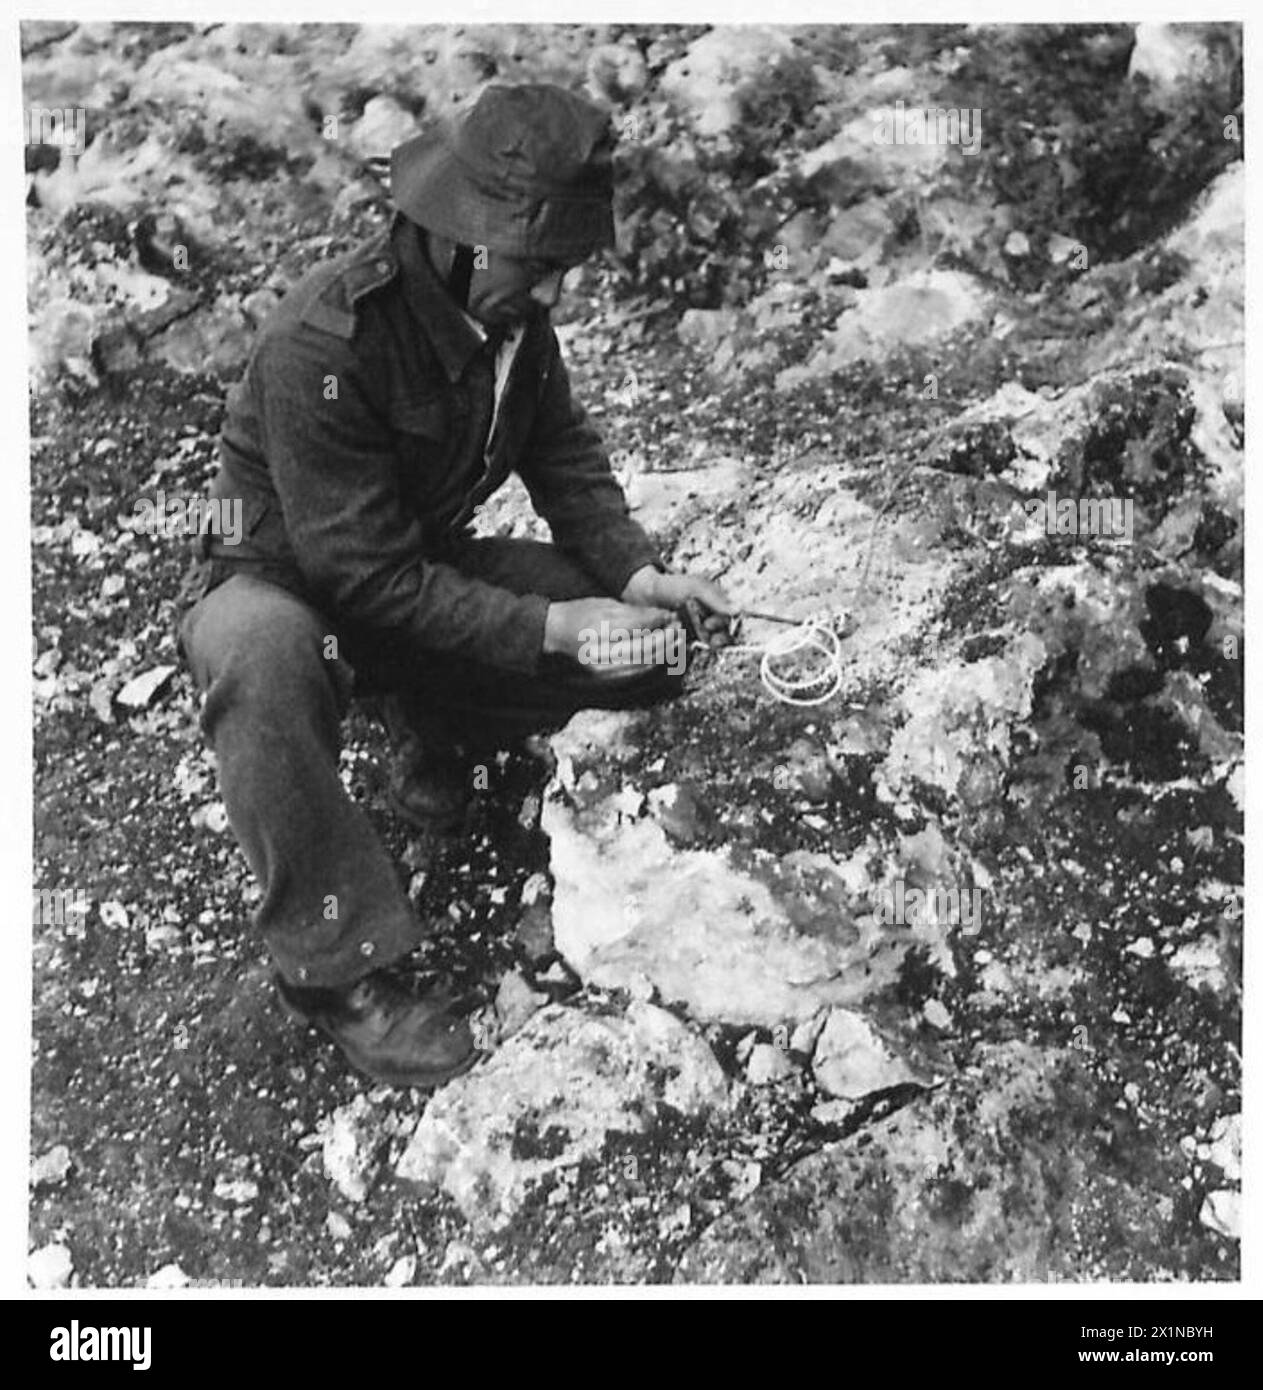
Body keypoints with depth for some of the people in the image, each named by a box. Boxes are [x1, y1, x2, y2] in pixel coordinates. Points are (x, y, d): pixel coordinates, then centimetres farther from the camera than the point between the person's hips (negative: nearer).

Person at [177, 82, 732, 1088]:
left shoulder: (512, 317, -8)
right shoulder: (321, 344, -30)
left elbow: (571, 464, 0)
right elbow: (366, 575, -30)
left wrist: (640, 574, -19)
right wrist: (546, 628, -34)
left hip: (436, 563, 6)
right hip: (295, 582, -6)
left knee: (648, 643, -11)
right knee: (261, 655, -43)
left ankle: (435, 727, 11)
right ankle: (338, 967, -29)